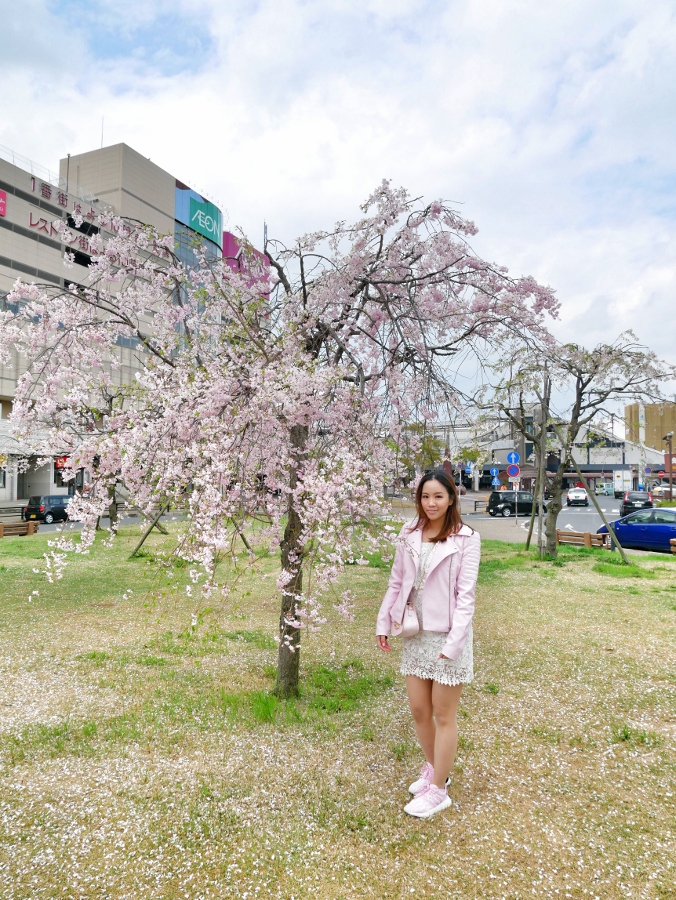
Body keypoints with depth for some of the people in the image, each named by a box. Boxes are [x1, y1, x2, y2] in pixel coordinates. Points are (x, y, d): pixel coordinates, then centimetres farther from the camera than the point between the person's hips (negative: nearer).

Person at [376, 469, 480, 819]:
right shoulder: (409, 536, 2)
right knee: (419, 710, 16)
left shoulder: (466, 539, -12)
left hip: (447, 636, -5)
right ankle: (433, 769, 41)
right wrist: (383, 623, 8)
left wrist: (454, 642, -18)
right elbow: (396, 583, 9)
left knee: (444, 715, 9)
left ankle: (437, 790, 25)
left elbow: (466, 594, -14)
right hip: (415, 633, 5)